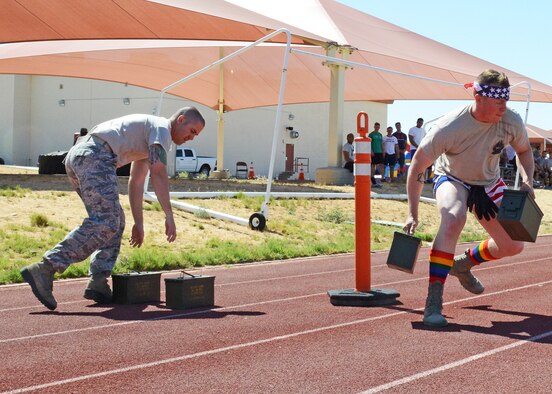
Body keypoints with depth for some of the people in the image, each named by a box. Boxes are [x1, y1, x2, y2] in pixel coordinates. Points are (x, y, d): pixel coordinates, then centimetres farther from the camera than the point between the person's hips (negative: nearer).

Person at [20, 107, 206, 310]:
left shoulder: (148, 140, 33)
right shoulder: (161, 128, 3)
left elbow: (136, 182, 35)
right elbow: (158, 174, -10)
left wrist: (139, 223, 32)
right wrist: (169, 216, -12)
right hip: (95, 156, -10)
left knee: (115, 221, 14)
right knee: (104, 224, -18)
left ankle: (98, 284, 2)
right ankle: (44, 269, -27)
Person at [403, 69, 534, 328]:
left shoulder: (511, 122, -21)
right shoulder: (449, 127, -33)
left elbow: (524, 151, 3)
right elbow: (418, 165, -22)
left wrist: (527, 181, -16)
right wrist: (412, 214, -24)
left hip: (488, 184, 5)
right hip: (452, 180, -5)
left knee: (513, 245, 3)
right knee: (453, 220, -37)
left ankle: (463, 264, 33)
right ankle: (433, 302, -34)